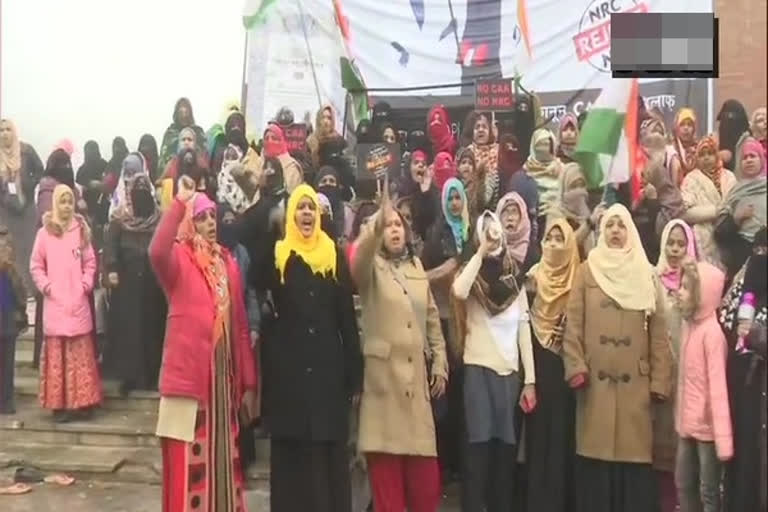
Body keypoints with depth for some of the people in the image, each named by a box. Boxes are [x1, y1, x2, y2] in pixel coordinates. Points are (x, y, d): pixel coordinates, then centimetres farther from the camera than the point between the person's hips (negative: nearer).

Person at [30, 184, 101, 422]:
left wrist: (86, 284, -1)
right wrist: (46, 286, -7)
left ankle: (82, 402, 11)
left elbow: (90, 263, 11)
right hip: (55, 304, -2)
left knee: (82, 355, 4)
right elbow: (35, 266, 4)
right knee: (57, 355, 0)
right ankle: (60, 404, 6)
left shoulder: (82, 230, 6)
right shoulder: (44, 233, 0)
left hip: (79, 303, 2)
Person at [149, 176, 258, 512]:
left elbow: (240, 326, 11)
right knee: (188, 471, 1)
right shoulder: (179, 258, -4)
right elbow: (157, 251, -31)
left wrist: (248, 384, 10)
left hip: (223, 381, 5)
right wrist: (179, 203, -28)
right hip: (188, 379, -5)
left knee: (223, 468, 14)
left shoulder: (228, 262, 10)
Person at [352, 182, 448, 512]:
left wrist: (440, 364, 9)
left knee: (426, 478, 8)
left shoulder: (417, 267, 15)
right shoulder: (371, 268, 2)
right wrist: (377, 220, -38)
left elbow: (432, 319, 17)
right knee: (386, 476, -1)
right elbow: (358, 258, -24)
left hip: (417, 377, 4)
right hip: (384, 377, -4)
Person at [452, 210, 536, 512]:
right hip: (478, 368, -3)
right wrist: (481, 253, -16)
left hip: (510, 371, 3)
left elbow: (524, 330, 8)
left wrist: (530, 380, 3)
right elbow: (459, 292, -24)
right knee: (479, 444, -7)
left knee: (506, 446, 6)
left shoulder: (514, 280, 11)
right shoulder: (473, 276, 2)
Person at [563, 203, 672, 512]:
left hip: (634, 381, 1)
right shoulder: (587, 270, 8)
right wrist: (576, 367, -10)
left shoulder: (645, 274, 11)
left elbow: (658, 331, 6)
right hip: (595, 380, -1)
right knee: (596, 452, -1)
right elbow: (573, 323, 1)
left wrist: (659, 380, -1)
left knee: (633, 451, 0)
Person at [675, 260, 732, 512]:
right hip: (688, 422, 8)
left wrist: (723, 437, -23)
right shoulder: (688, 324, 5)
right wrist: (681, 416, 12)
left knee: (708, 491, 5)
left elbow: (718, 385, -22)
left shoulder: (712, 331, -19)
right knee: (683, 483, 20)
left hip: (707, 425, -8)